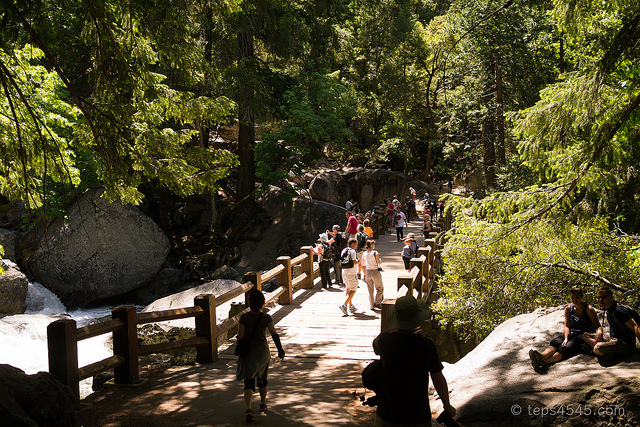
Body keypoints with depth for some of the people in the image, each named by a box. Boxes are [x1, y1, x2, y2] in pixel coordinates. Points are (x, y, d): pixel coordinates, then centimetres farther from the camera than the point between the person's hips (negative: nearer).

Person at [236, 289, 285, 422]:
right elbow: (274, 334, -18)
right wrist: (280, 350, -22)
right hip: (263, 351, 2)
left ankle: (248, 409, -24)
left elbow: (240, 336, -9)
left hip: (248, 352, -2)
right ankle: (263, 403, 40)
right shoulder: (266, 318, -9)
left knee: (249, 382, -3)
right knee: (262, 378, 25)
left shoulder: (244, 317, -11)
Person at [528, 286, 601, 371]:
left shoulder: (589, 309, -4)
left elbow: (598, 326, -7)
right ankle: (542, 356, -61)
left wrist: (599, 332, -32)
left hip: (585, 336, -6)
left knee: (567, 347, -34)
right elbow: (567, 326, 2)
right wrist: (566, 338, -17)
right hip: (571, 333, 6)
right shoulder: (568, 309, 9)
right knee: (555, 342, -27)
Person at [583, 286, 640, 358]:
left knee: (597, 349, -33)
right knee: (586, 336, 7)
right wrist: (600, 332, 9)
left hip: (626, 343, -10)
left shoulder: (619, 310, -20)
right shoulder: (607, 309, 10)